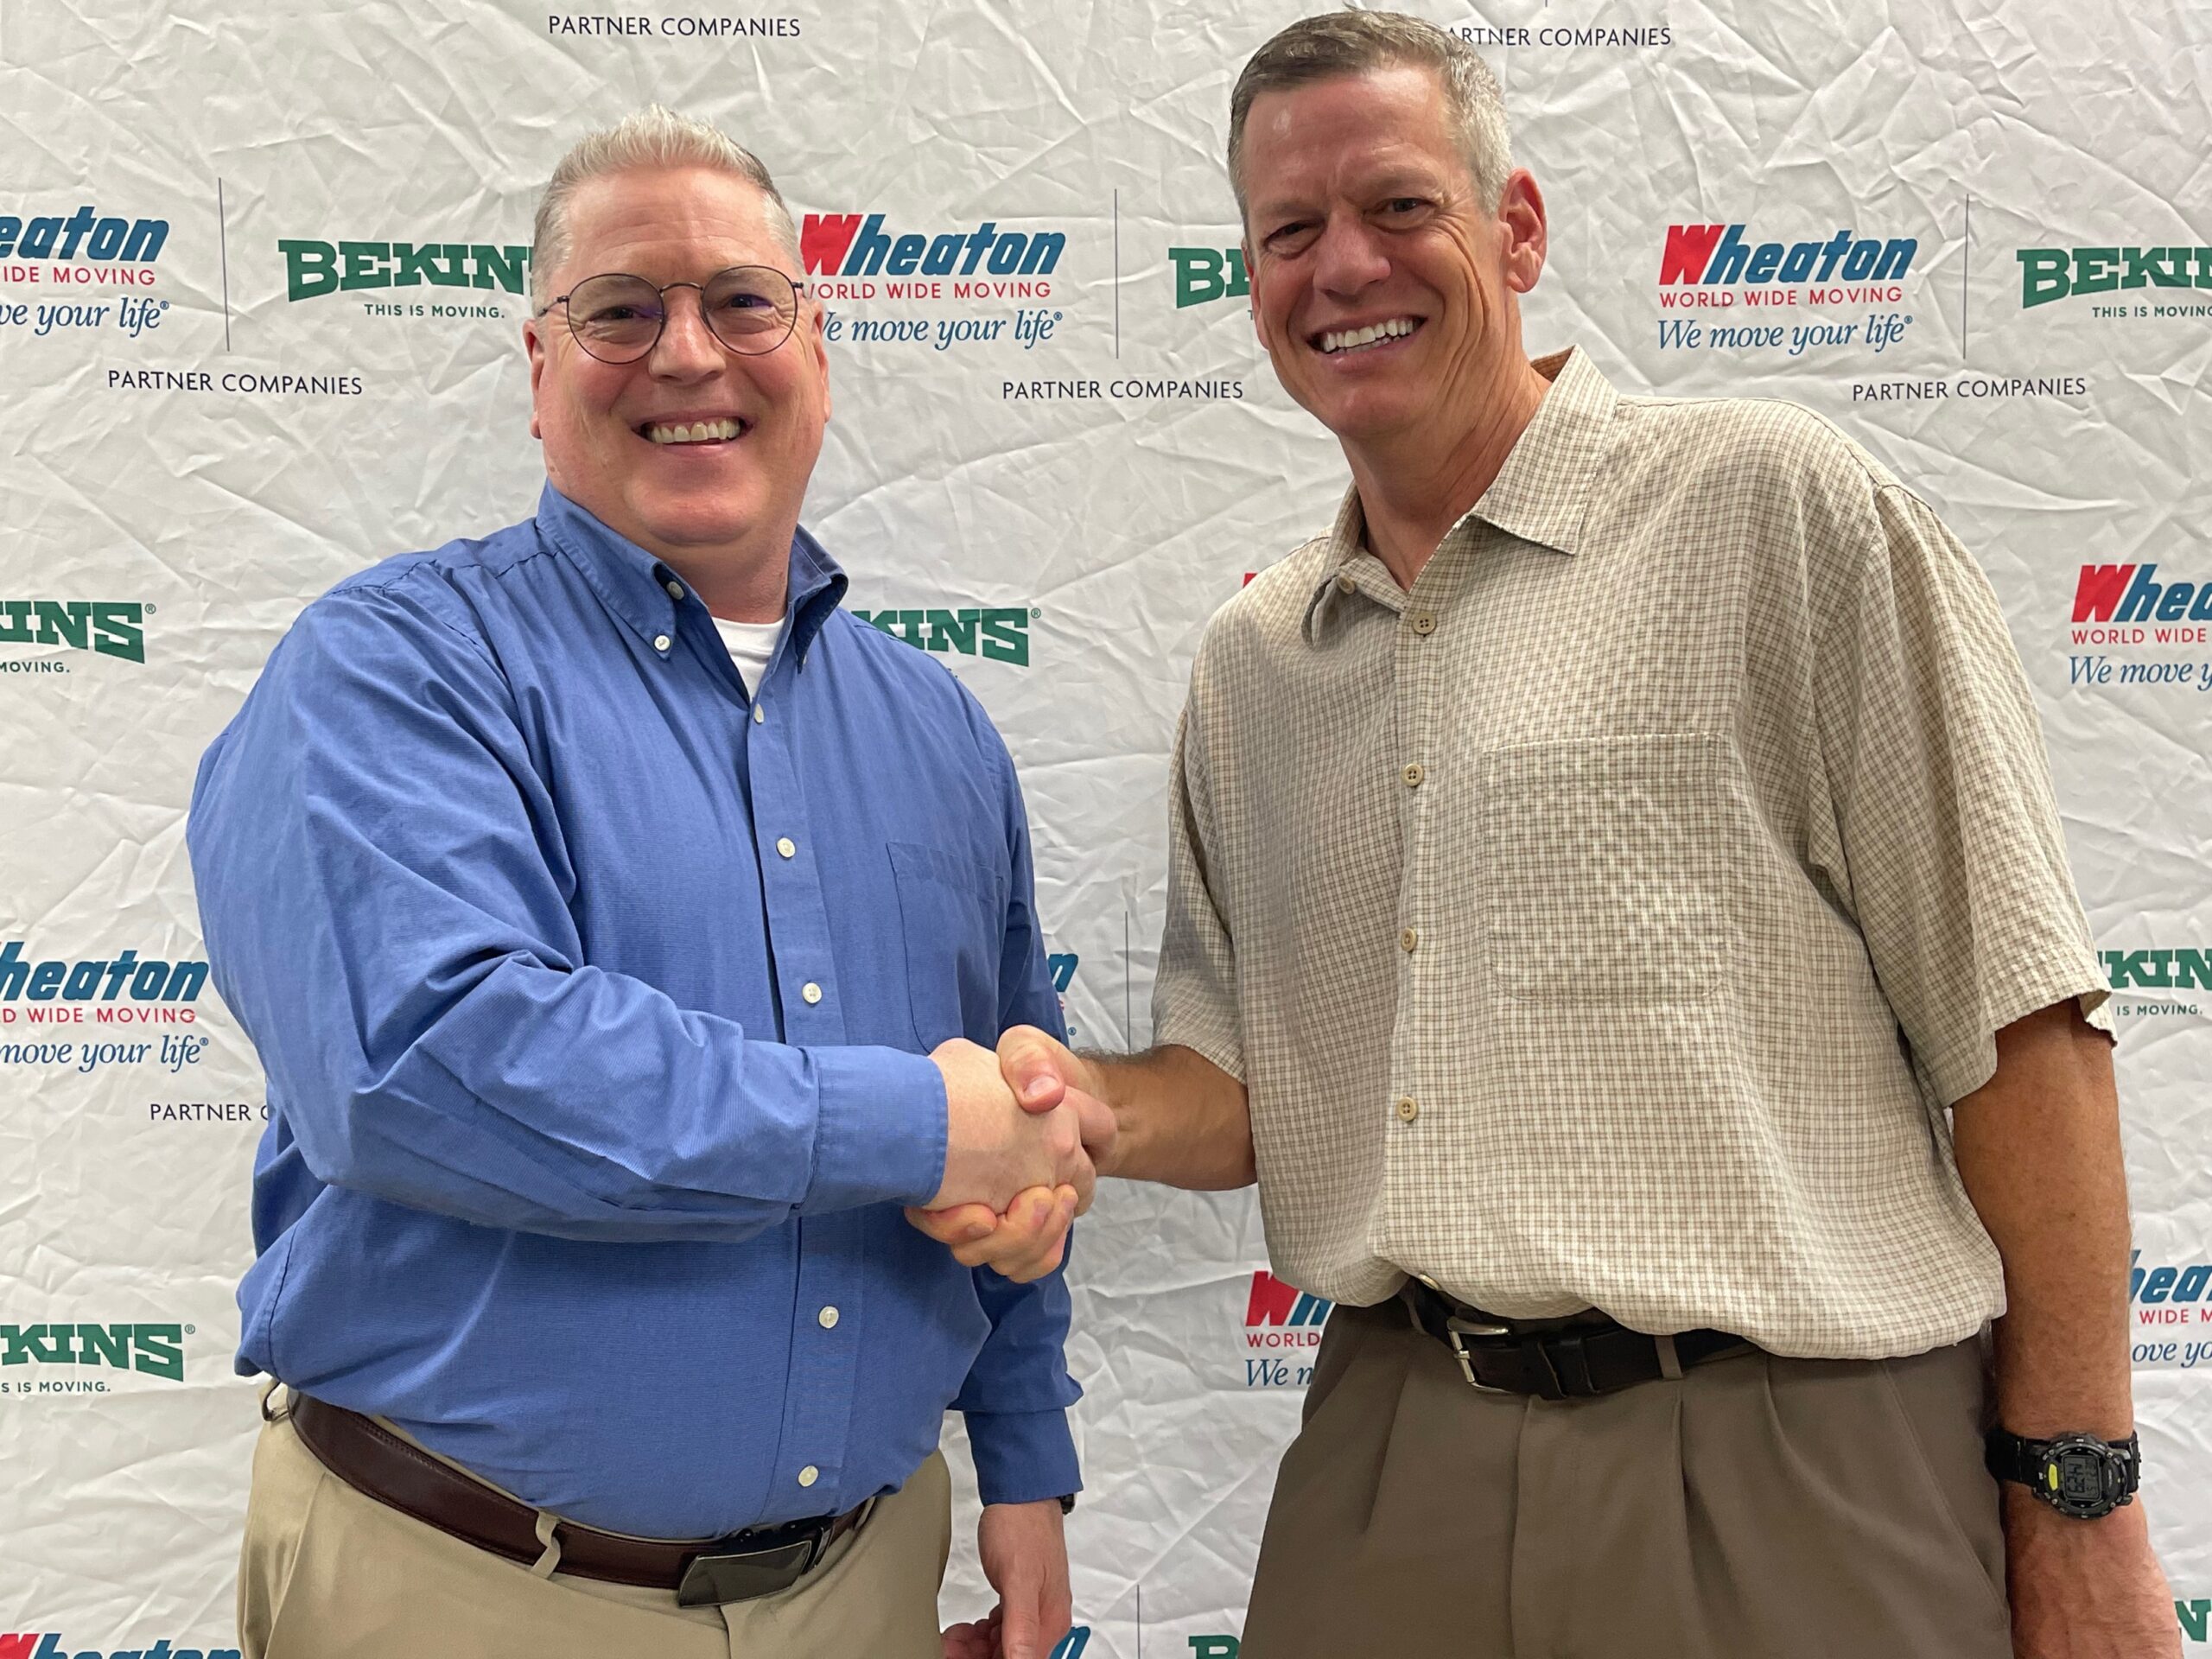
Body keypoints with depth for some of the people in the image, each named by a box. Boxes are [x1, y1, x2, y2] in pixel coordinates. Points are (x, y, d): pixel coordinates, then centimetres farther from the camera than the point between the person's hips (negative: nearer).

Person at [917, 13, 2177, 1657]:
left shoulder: (1776, 506, -7)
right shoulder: (1250, 663, 9)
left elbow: (2016, 1015, -8)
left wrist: (2080, 1497, -8)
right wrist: (1095, 1108, -8)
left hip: (1782, 1486, -4)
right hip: (1391, 1458, 5)